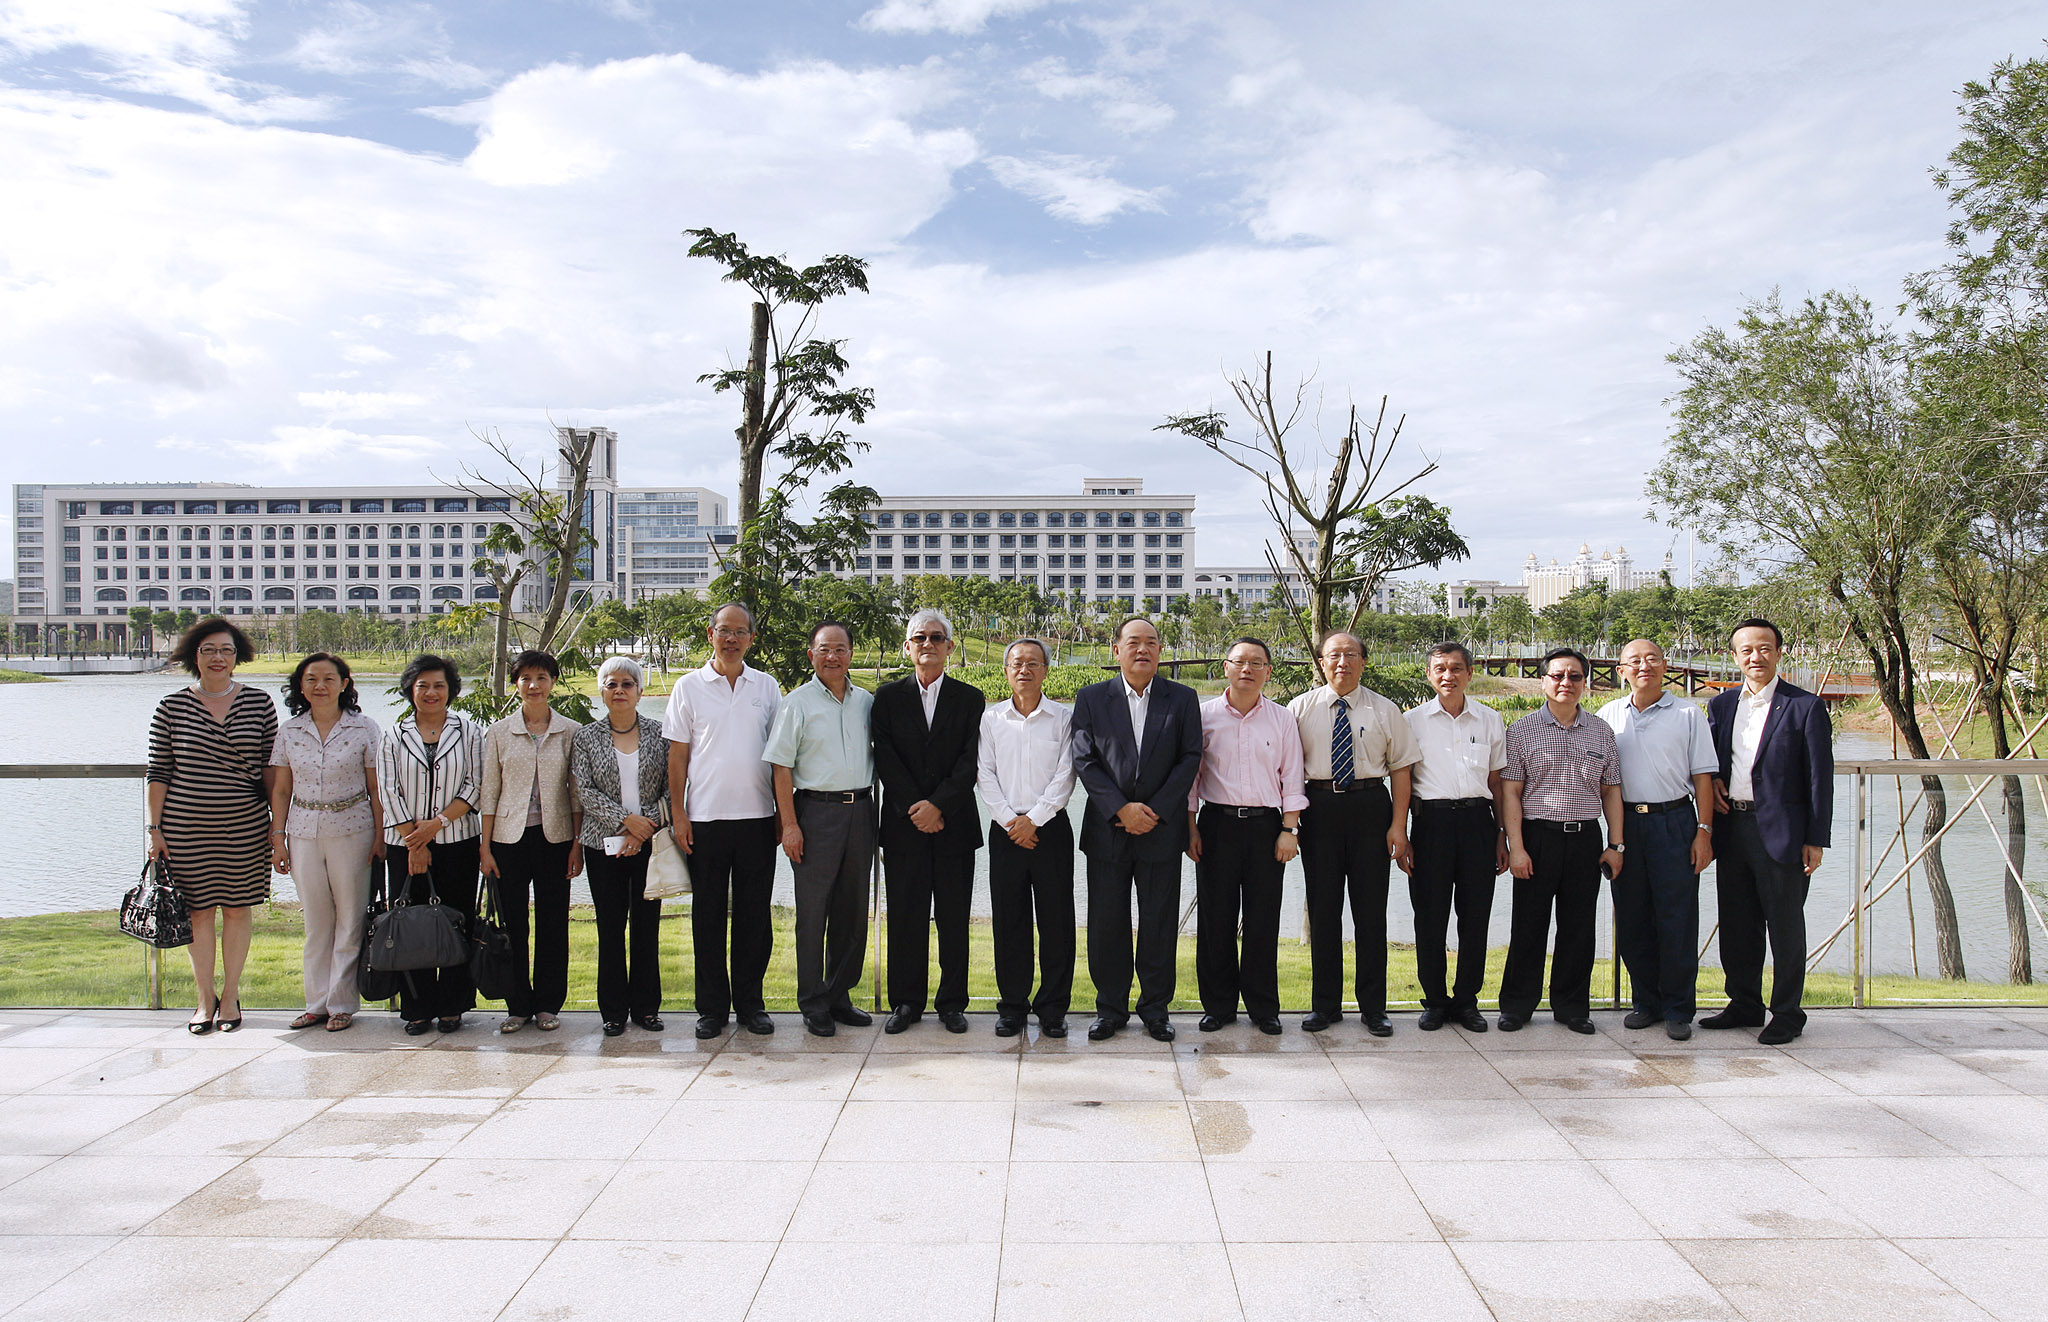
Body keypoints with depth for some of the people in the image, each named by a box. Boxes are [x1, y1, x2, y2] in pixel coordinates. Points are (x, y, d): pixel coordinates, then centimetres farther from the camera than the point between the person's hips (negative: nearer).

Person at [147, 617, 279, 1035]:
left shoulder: (259, 704, 2)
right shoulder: (171, 708, 1)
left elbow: (271, 768, 5)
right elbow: (158, 773, 3)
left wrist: (279, 823, 2)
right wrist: (155, 829, -1)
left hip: (245, 826, 0)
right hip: (186, 828, 0)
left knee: (238, 907, 7)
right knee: (198, 911, 5)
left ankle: (230, 995, 21)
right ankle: (205, 998, 20)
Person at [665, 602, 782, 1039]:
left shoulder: (767, 687, 8)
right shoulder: (689, 687, 5)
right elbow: (678, 754, 4)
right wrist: (678, 814, -3)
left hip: (757, 817, 1)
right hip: (705, 818, -1)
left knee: (754, 914, 6)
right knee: (708, 914, 4)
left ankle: (750, 1002, 17)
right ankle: (712, 1007, 13)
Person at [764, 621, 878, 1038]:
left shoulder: (866, 702, 10)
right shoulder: (797, 704, -2)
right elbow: (781, 768, -5)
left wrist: (877, 812, 11)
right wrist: (789, 824, -11)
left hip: (859, 811, 4)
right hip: (815, 810, -4)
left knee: (852, 909, 9)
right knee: (813, 910, 0)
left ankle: (839, 995, 22)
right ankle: (813, 1004, 10)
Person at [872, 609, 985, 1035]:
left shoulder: (970, 699, 6)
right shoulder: (888, 696, 7)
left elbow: (971, 762, -2)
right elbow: (884, 757, -1)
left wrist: (938, 805, -13)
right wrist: (914, 807, -10)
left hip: (954, 824, 0)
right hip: (902, 825, 0)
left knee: (954, 918, 3)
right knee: (905, 916, 3)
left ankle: (952, 1003, 13)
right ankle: (906, 1002, 14)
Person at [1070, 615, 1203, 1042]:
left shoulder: (1182, 699, 5)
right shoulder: (1091, 698, 3)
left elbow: (1190, 759, -1)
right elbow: (1084, 761, -2)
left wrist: (1155, 811, -10)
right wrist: (1121, 809, -13)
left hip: (1161, 830, 0)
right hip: (1107, 829, 0)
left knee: (1160, 923, 6)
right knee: (1106, 924, 5)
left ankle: (1156, 1007, 20)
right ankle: (1111, 1008, 18)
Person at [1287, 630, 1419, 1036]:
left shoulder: (1384, 711, 6)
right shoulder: (1301, 708, 5)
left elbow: (1400, 768, 4)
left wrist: (1399, 825, -4)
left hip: (1371, 806, 0)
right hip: (1320, 808, 0)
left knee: (1371, 908, 3)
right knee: (1323, 907, 6)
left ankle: (1373, 1006, 14)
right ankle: (1325, 1004, 17)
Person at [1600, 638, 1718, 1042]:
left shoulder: (1688, 713, 3)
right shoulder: (1608, 716, 9)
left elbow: (1702, 776, 2)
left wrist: (1704, 831, -6)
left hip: (1674, 823, -2)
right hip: (1626, 824, 3)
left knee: (1677, 919, -1)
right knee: (1632, 919, 6)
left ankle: (1678, 1010, 9)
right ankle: (1647, 1002, 20)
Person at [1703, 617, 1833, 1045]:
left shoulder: (1805, 706, -4)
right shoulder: (1720, 705, 11)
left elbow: (1820, 777, -5)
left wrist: (1816, 840, -9)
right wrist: (1712, 781, 0)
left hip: (1781, 832, -5)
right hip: (1731, 829, 5)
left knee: (1785, 926, 4)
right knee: (1737, 925, 13)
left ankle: (1787, 1014, 15)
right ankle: (1745, 1005, 26)